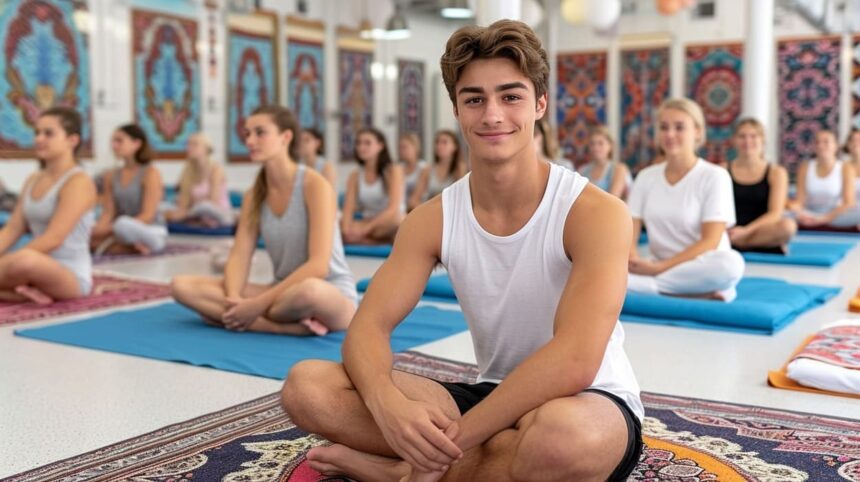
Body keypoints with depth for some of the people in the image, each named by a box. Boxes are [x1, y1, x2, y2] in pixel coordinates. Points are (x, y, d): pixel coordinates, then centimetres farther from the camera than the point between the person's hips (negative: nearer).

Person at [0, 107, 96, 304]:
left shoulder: (78, 182, -12)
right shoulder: (33, 180, 14)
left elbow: (53, 239, -20)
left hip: (71, 276, -8)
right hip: (41, 270, 8)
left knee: (26, 260, -41)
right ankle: (29, 290, -11)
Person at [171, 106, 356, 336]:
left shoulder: (314, 185, -13)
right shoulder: (254, 195, 7)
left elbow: (318, 266, -21)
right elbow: (239, 256, -2)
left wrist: (258, 304, -24)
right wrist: (234, 299, -24)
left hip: (332, 296, -6)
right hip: (283, 293, 7)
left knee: (309, 291, -45)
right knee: (182, 285, -13)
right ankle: (287, 325, -26)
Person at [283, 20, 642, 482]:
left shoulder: (594, 213, -18)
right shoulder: (431, 219, -4)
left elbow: (573, 362, -30)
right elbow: (367, 328, -9)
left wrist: (452, 440, -29)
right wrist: (388, 404, -32)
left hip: (588, 406, -3)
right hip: (492, 399, 4)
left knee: (564, 434, -43)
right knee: (308, 386, -11)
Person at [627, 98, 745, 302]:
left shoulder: (714, 176, -4)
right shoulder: (645, 177, 9)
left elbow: (710, 242, -12)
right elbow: (629, 233, 2)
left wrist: (660, 267, -23)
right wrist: (633, 261, -22)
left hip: (700, 271, -3)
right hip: (657, 269, 3)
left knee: (730, 263, -38)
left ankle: (648, 285, -22)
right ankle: (697, 295, -24)